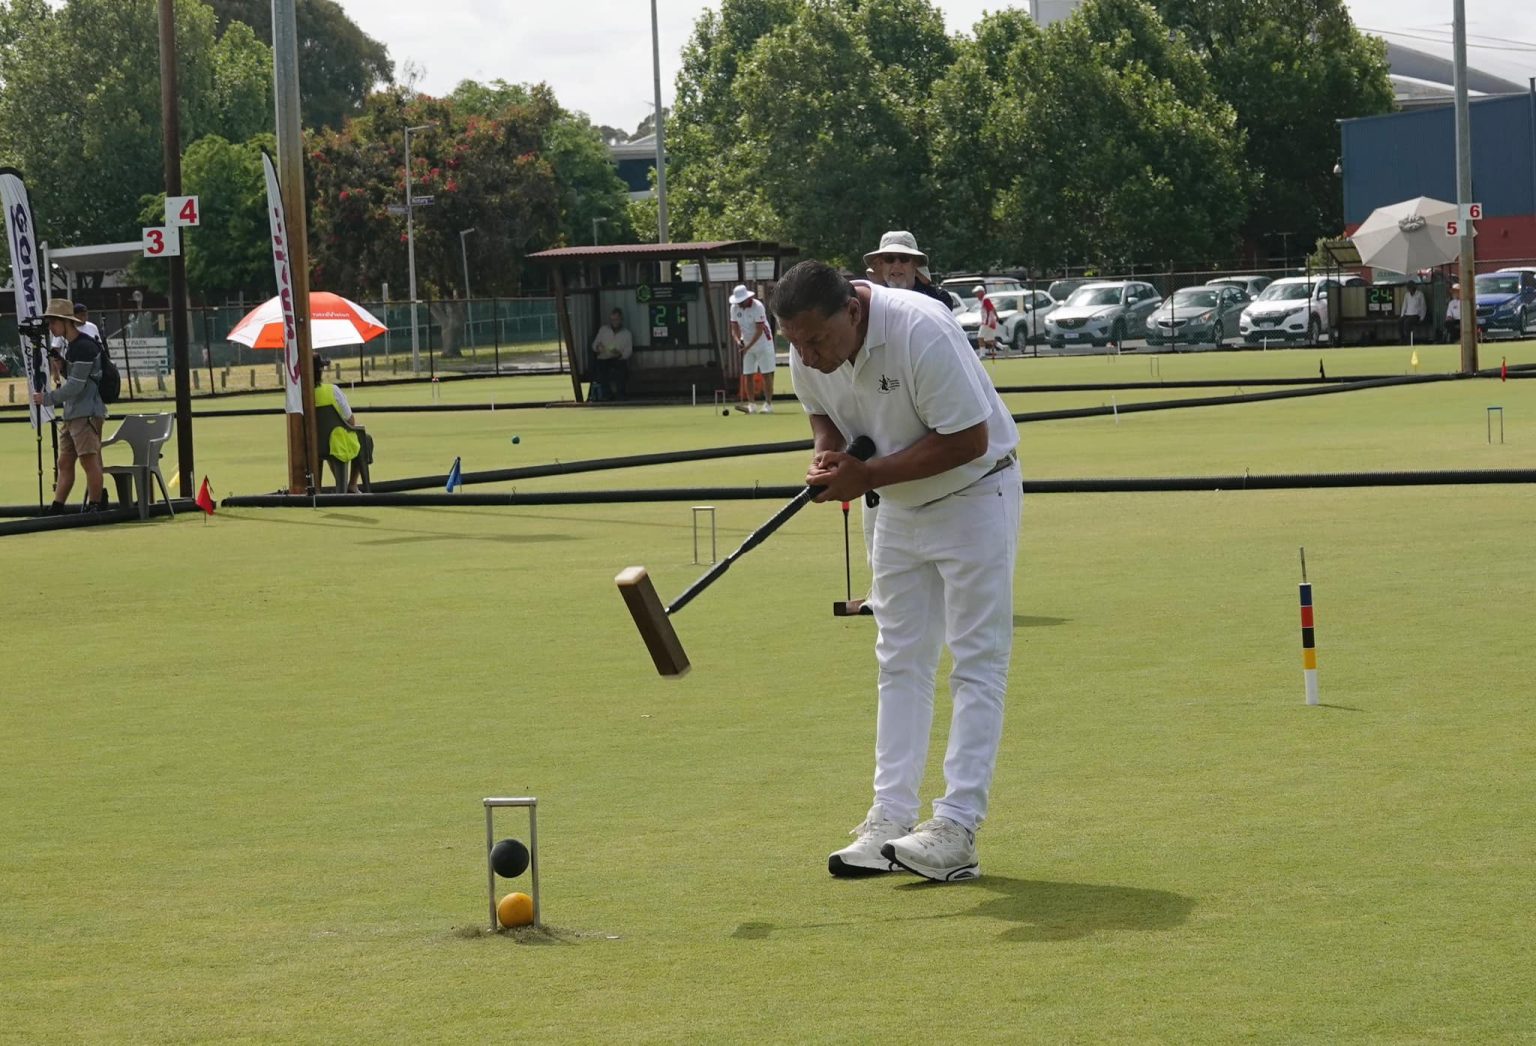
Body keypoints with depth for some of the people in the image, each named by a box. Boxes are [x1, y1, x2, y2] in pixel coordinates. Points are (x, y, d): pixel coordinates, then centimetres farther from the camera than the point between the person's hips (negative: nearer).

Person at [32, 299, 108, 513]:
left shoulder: (84, 347, -15)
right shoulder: (69, 345, 16)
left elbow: (76, 385, -19)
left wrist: (48, 398, -12)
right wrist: (61, 364, 5)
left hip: (87, 413, -10)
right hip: (72, 413, 10)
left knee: (89, 461, -10)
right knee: (64, 462, 9)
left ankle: (95, 505, -6)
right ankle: (56, 508, 10)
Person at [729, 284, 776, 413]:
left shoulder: (757, 307, -21)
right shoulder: (734, 308, -3)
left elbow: (759, 331, -22)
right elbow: (735, 328, 2)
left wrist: (748, 347, -25)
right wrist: (738, 341, -18)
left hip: (762, 343, -6)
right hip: (747, 345, 6)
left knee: (766, 374, -5)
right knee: (747, 375, 1)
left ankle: (768, 404, -4)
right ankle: (751, 404, 5)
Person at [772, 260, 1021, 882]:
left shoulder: (920, 331, -32)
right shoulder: (808, 354, -11)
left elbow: (969, 439, -29)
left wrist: (868, 475, -29)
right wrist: (827, 451, -13)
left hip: (973, 496, -7)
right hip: (900, 507, 7)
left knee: (977, 662, -8)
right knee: (900, 662, 6)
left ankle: (957, 828, -12)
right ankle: (891, 820, 8)